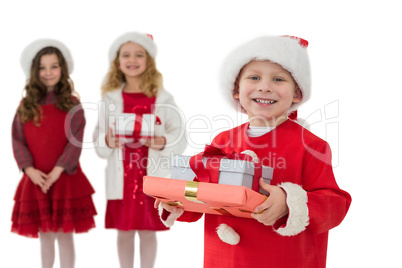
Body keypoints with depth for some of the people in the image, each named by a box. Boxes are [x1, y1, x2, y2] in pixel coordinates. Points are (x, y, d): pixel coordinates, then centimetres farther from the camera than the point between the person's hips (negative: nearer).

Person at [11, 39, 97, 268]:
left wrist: (57, 172, -16)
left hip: (65, 178, -2)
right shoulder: (26, 105, 7)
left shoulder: (72, 104, -1)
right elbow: (17, 140, 1)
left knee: (64, 234, 4)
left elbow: (76, 142, -8)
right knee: (44, 235, 12)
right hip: (35, 180, 3)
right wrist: (30, 170, -12)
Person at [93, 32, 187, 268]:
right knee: (124, 232, 11)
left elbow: (180, 137, -3)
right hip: (122, 177, 1)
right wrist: (108, 141, -18)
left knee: (148, 231, 9)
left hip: (152, 177, -1)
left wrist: (163, 142, -22)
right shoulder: (110, 99, 3)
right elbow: (98, 139, 4)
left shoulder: (163, 98, -1)